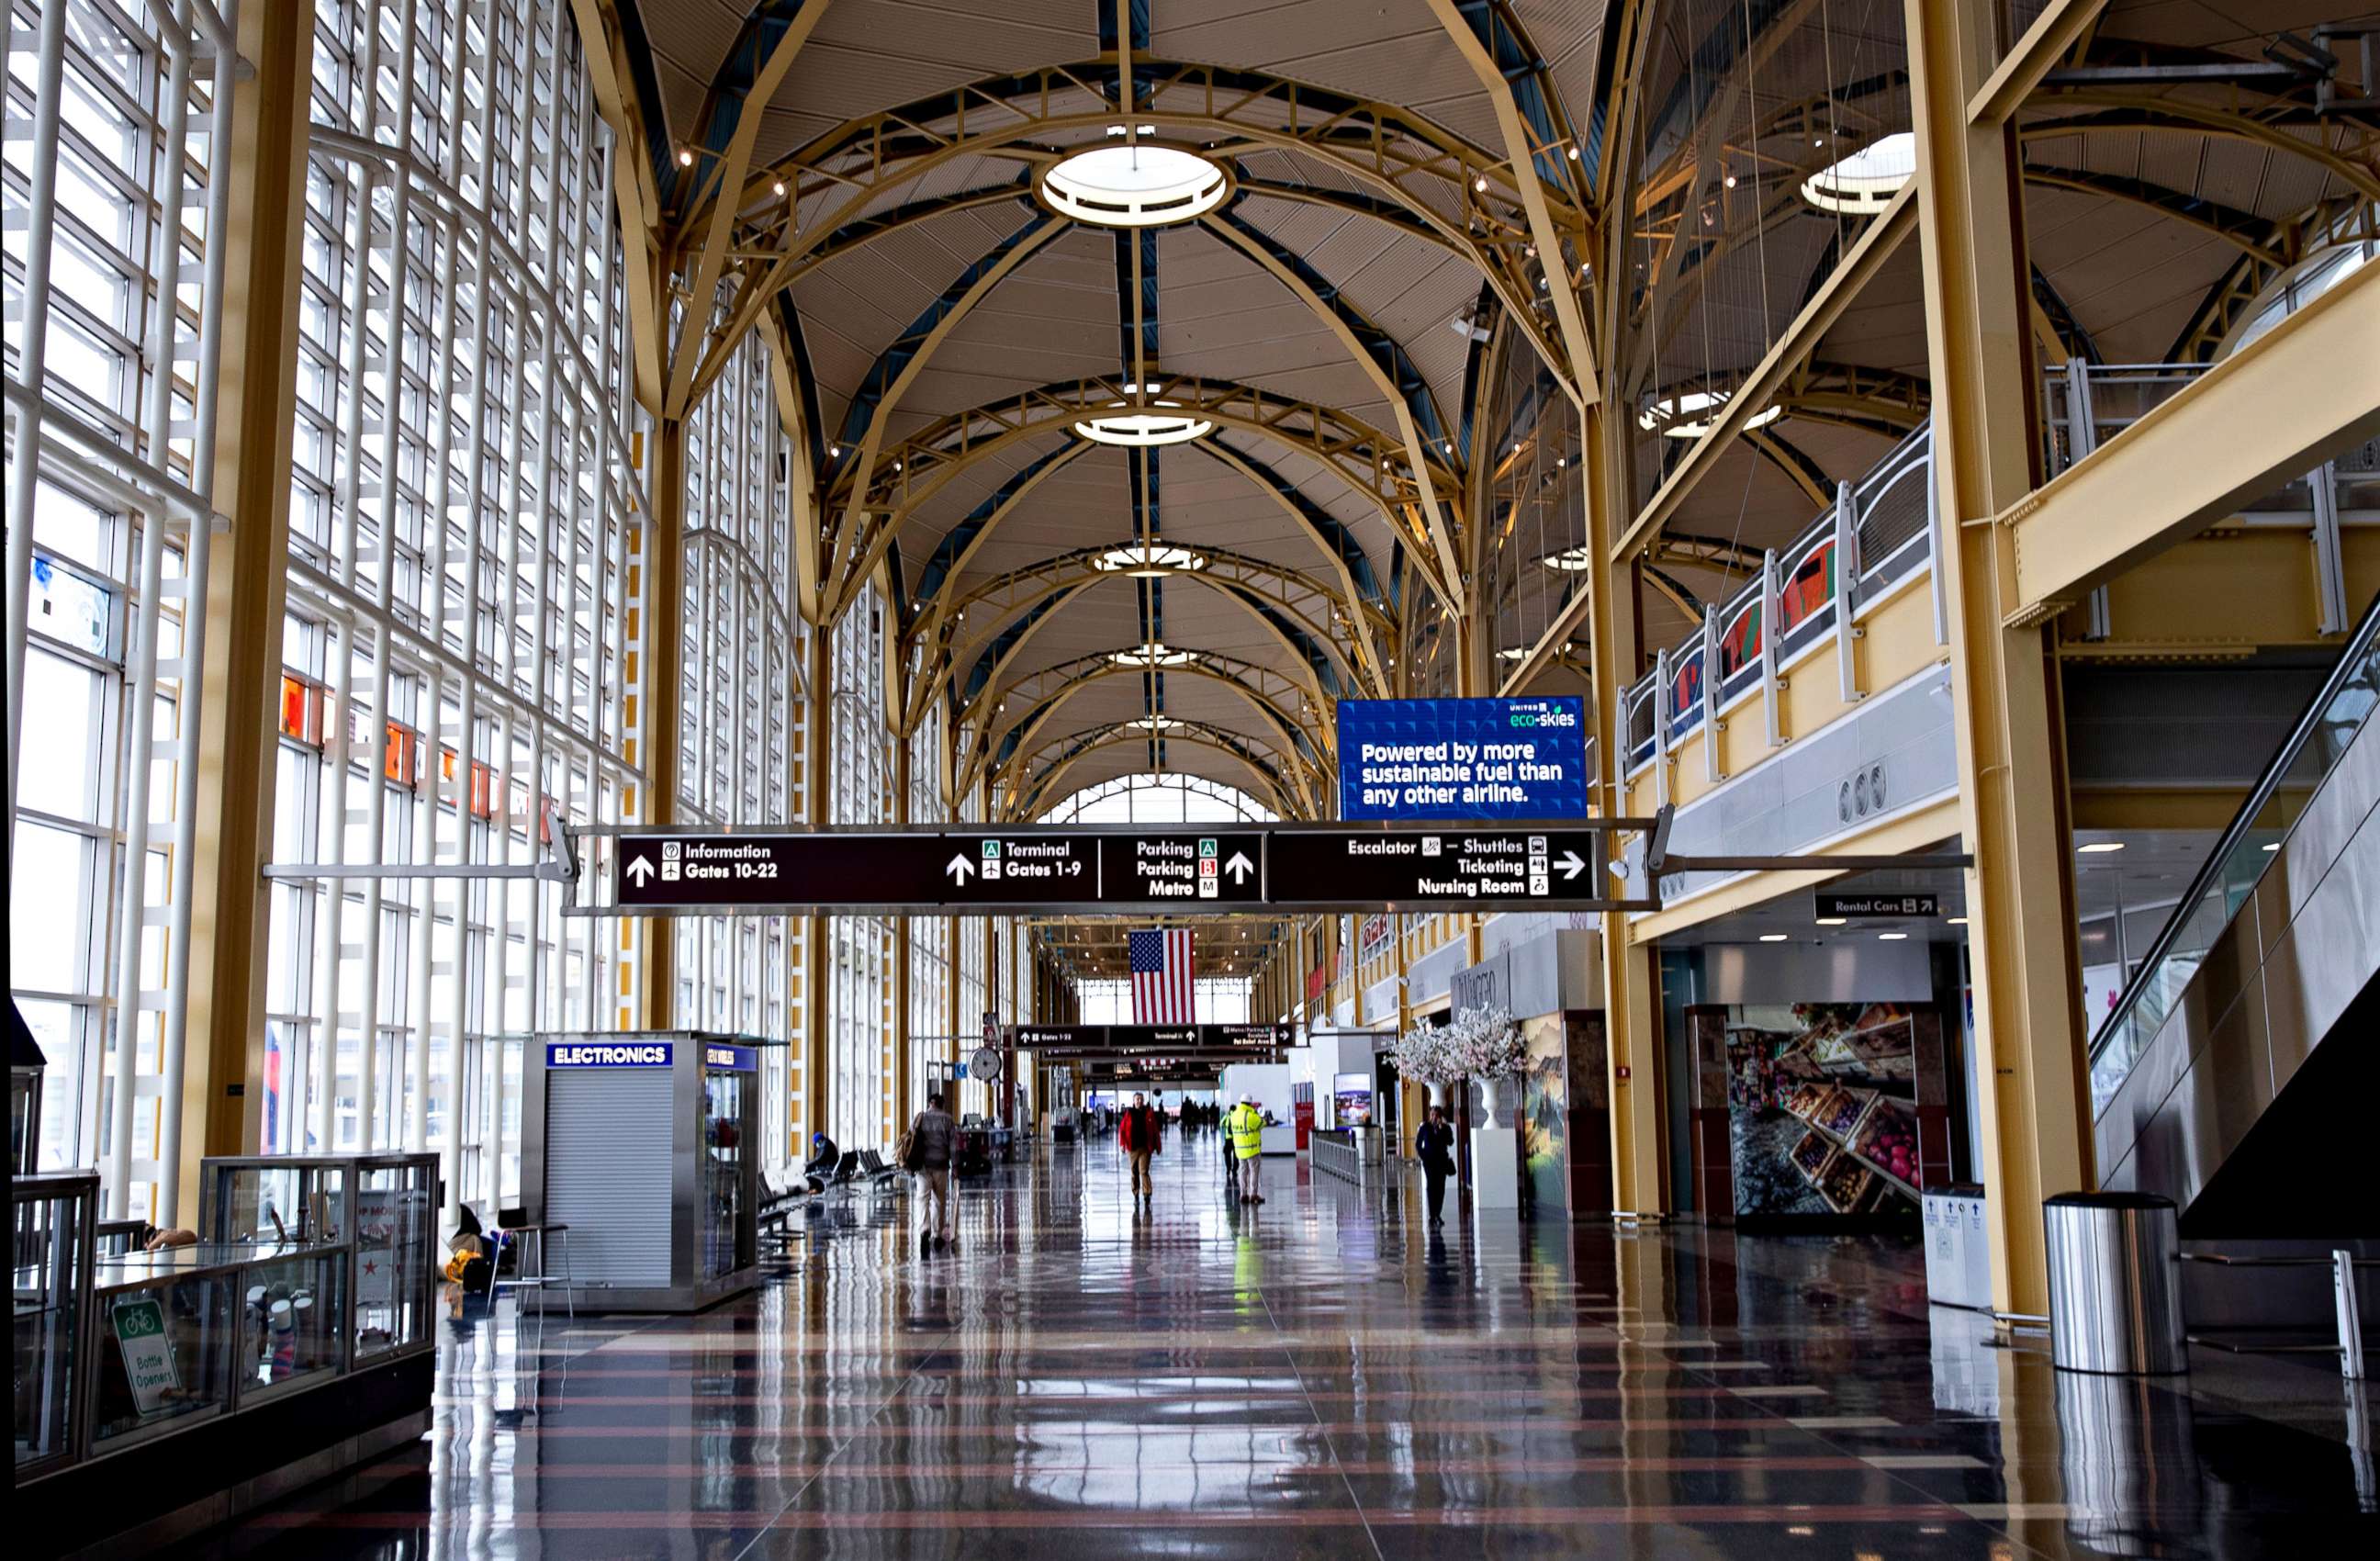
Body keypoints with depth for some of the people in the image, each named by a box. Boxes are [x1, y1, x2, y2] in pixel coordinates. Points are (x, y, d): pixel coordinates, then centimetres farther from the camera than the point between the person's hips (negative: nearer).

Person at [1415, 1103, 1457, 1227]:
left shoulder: (1446, 1128, 3)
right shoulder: (1424, 1127, 1)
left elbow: (1450, 1142, -11)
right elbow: (1417, 1144, 9)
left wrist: (1442, 1129, -17)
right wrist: (1421, 1156, -1)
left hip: (1442, 1160, 2)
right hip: (1429, 1161, -2)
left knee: (1440, 1188, 1)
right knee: (1431, 1186, -8)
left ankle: (1438, 1215, 8)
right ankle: (1432, 1216, -9)